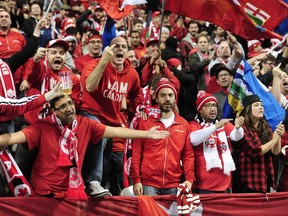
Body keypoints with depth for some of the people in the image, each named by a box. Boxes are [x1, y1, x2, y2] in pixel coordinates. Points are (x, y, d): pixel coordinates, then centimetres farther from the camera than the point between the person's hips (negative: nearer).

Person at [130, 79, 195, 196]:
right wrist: (136, 180, -5)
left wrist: (189, 178, -3)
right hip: (148, 184, -2)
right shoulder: (145, 121, 5)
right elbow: (136, 152, 2)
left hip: (174, 186, 2)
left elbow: (188, 154, 10)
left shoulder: (183, 124, 12)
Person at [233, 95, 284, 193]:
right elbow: (255, 151, -18)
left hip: (265, 179, 7)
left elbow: (275, 152, 8)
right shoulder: (243, 129, -11)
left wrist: (279, 136, -10)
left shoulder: (265, 128, 11)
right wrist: (274, 139, -8)